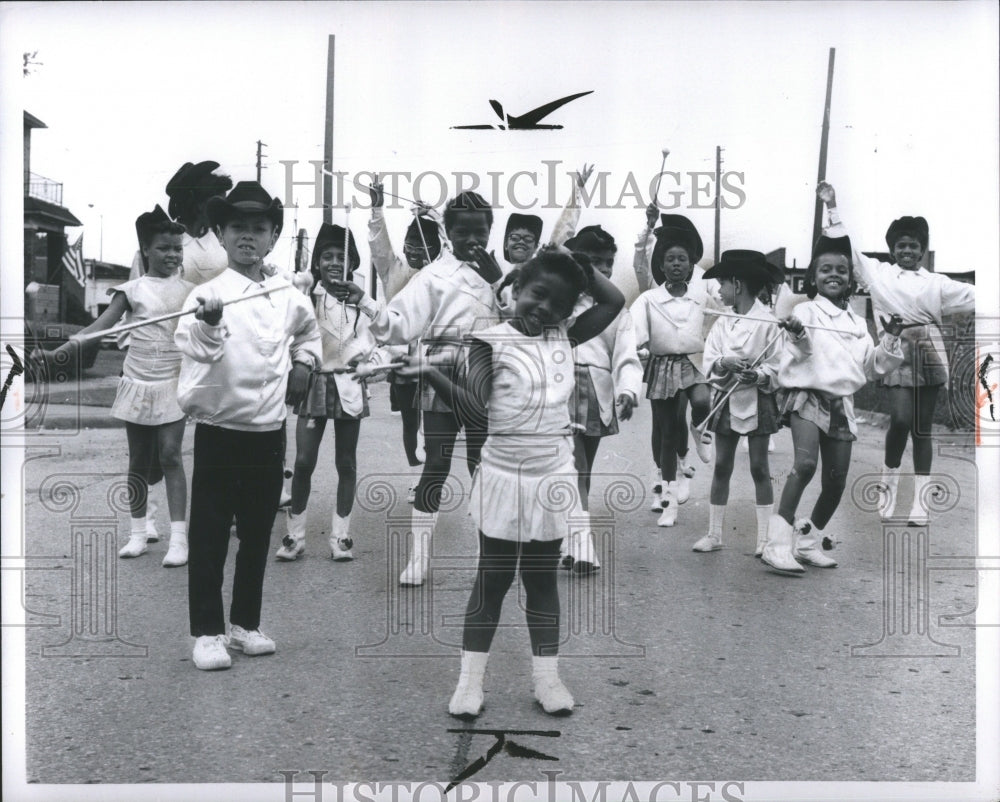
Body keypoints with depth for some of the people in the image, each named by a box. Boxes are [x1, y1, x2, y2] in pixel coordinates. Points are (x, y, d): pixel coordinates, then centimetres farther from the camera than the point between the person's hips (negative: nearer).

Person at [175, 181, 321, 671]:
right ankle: (206, 631, 16)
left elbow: (308, 332, 28)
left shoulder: (289, 298, 4)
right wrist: (207, 324, -53)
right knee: (209, 538, 3)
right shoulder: (208, 294, -11)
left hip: (269, 432, 4)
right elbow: (193, 343, -33)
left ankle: (246, 623, 28)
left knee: (257, 535, 13)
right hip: (218, 433, -4)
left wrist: (303, 363, 12)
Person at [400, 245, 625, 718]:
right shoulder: (492, 340, -7)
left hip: (552, 479, 3)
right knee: (491, 580, 6)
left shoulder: (563, 338, 5)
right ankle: (470, 680, 15)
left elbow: (613, 301, 4)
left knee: (542, 579, 13)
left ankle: (546, 678, 21)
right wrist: (432, 374, -31)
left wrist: (578, 265, -1)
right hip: (503, 478, -3)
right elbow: (477, 406, -18)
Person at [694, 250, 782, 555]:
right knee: (721, 466, 8)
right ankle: (714, 534, 16)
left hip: (757, 399, -5)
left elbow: (777, 367, -10)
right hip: (726, 398, 5)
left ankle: (764, 538, 9)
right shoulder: (722, 322, 7)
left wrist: (758, 375, -28)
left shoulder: (768, 321, -8)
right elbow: (708, 362, -1)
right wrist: (725, 363, -21)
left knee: (759, 467, 2)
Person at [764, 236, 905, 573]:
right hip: (807, 396, -6)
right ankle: (778, 542, -25)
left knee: (836, 482, 5)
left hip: (842, 404, 6)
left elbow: (872, 367, 20)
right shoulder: (807, 311, 0)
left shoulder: (858, 323, 17)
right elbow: (798, 353, -12)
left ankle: (807, 541, 24)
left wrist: (890, 339, 6)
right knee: (805, 463, -27)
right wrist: (797, 336, -32)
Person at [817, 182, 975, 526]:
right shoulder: (878, 273, 10)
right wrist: (832, 208, 5)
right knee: (900, 420, -18)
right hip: (896, 352, -2)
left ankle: (920, 501, 11)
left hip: (928, 353, 2)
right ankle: (889, 481, 9)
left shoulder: (936, 282, 13)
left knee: (922, 427, 5)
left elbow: (973, 296, 12)